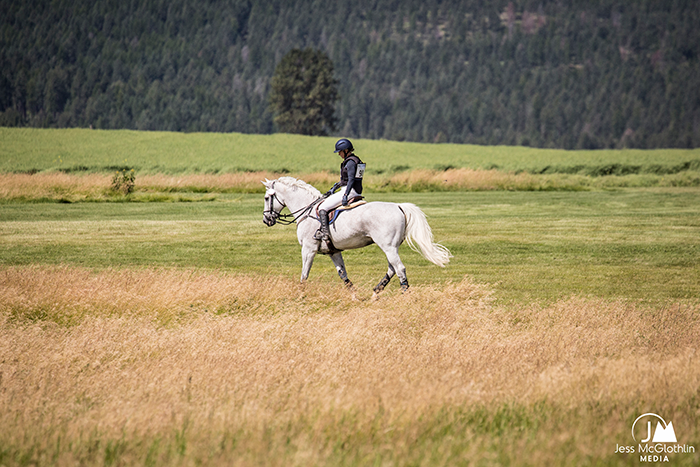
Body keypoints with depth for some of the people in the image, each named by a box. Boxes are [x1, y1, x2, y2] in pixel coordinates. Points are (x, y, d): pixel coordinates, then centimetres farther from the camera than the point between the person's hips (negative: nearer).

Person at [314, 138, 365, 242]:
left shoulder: (350, 162, -15)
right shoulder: (355, 160, 17)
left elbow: (351, 180, -24)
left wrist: (345, 196, -29)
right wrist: (334, 188, 22)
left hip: (349, 191, -11)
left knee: (322, 207, -12)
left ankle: (325, 233, -21)